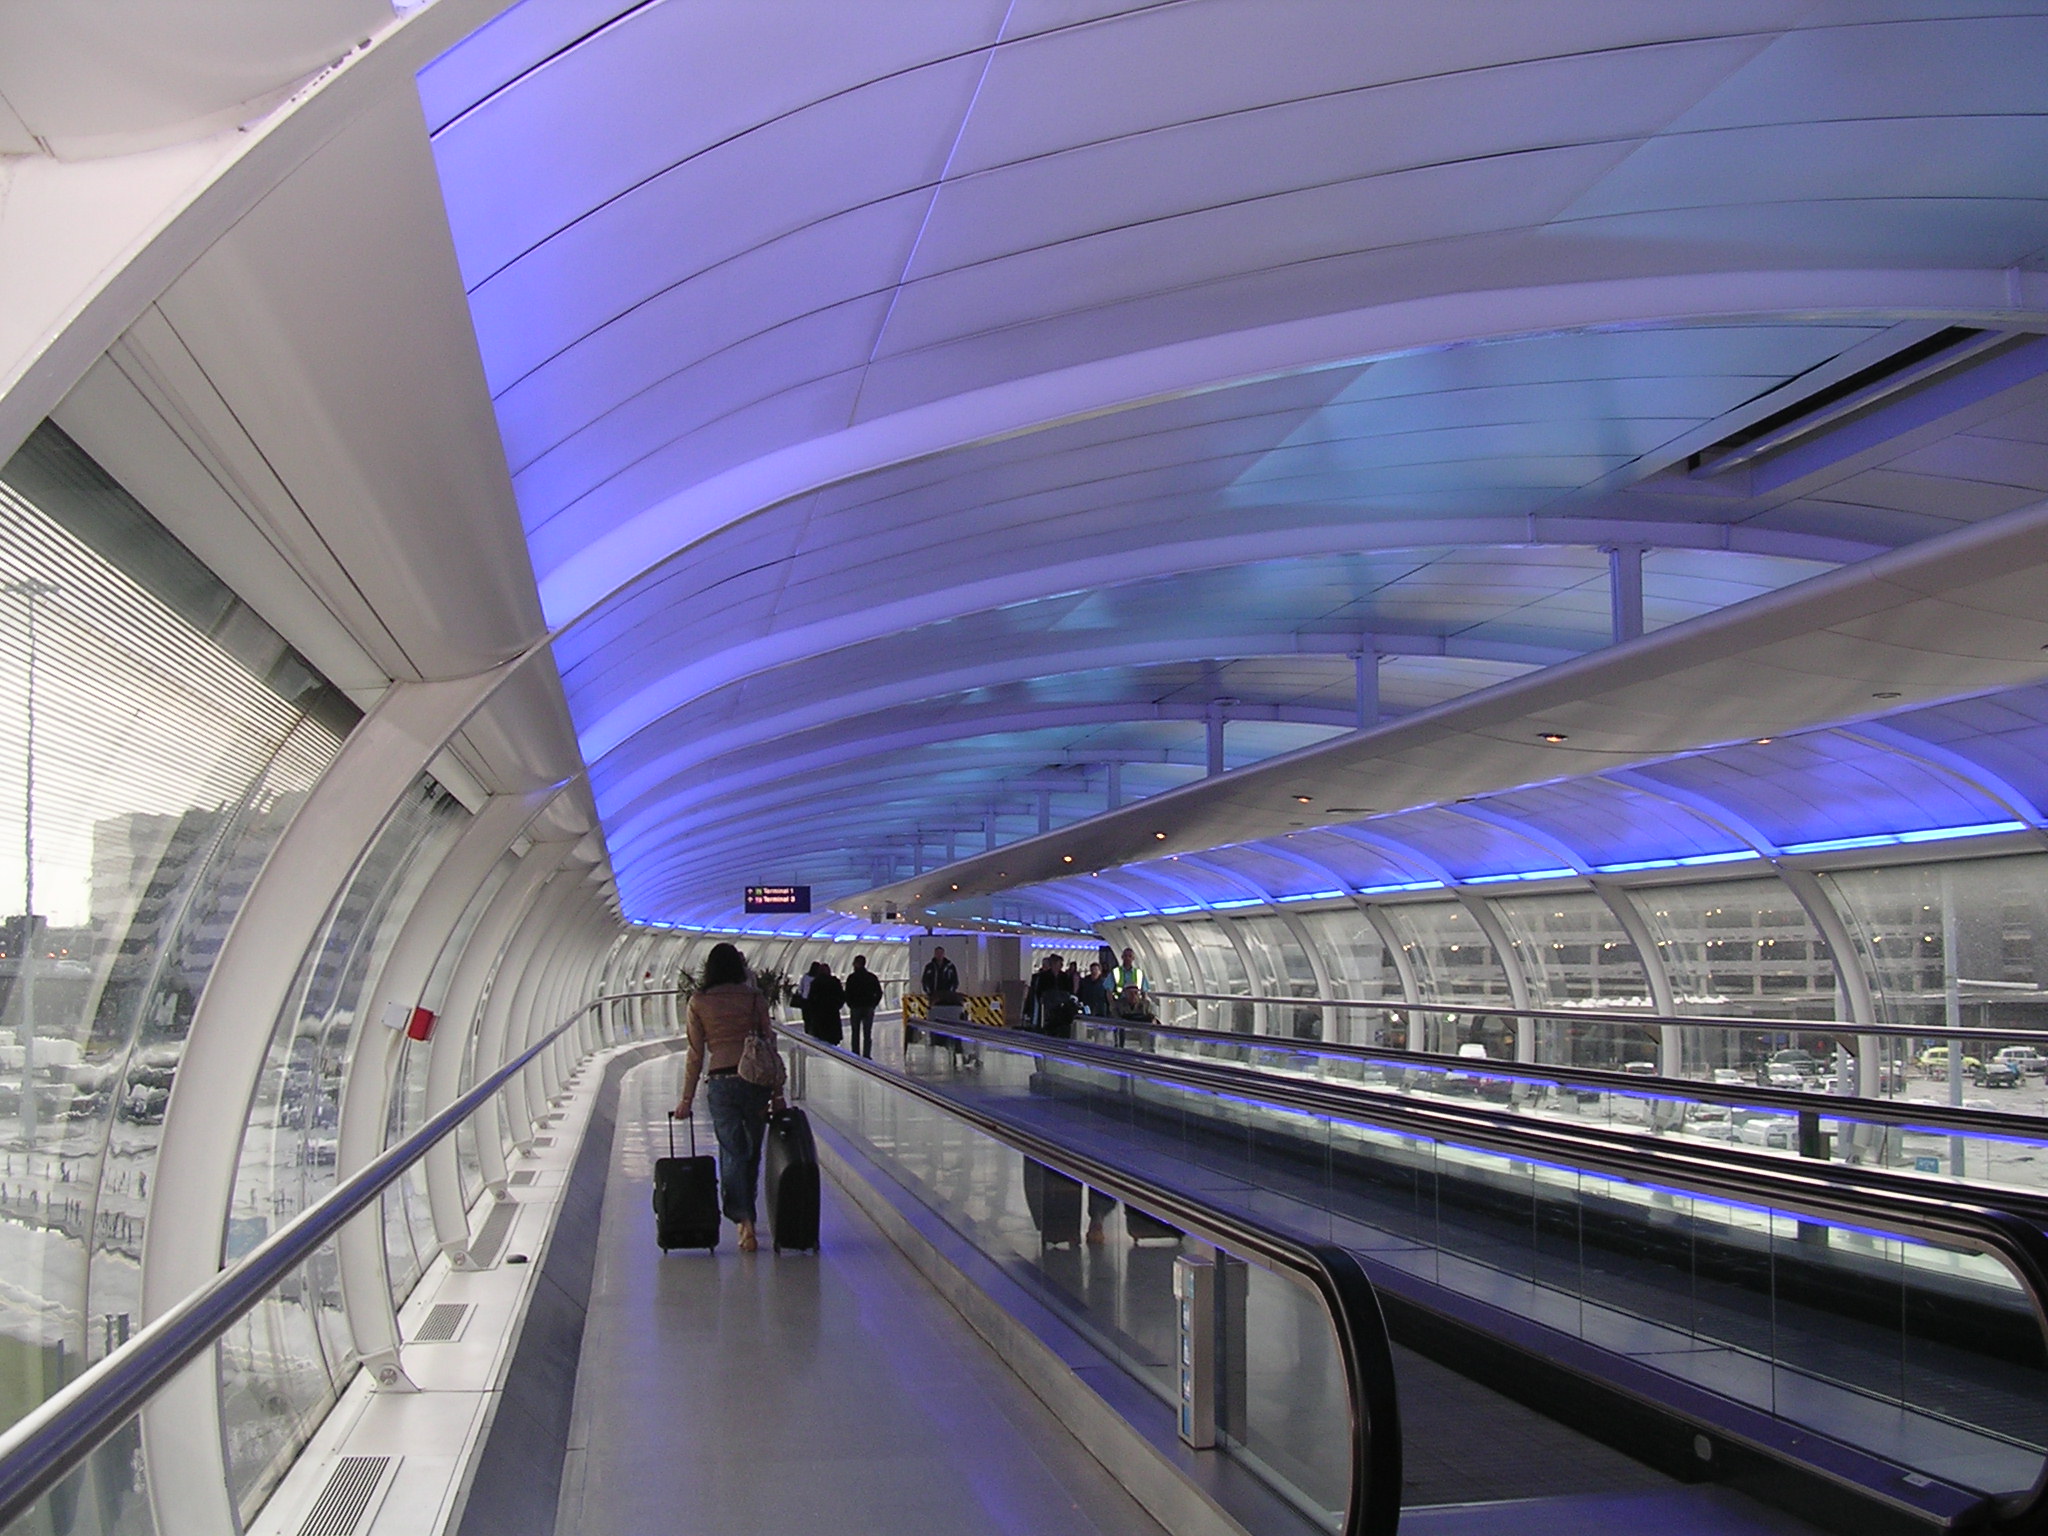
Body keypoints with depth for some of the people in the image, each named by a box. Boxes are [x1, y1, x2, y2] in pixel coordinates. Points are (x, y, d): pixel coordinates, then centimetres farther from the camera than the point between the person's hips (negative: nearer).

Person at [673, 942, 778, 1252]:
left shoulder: (699, 1003, 1)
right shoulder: (754, 998, 3)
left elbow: (695, 1055, 2)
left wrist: (687, 1099, 8)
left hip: (720, 1082, -1)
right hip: (755, 1080, 1)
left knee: (732, 1153, 0)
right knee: (751, 1151, 14)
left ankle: (743, 1218, -15)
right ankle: (746, 1215, 24)